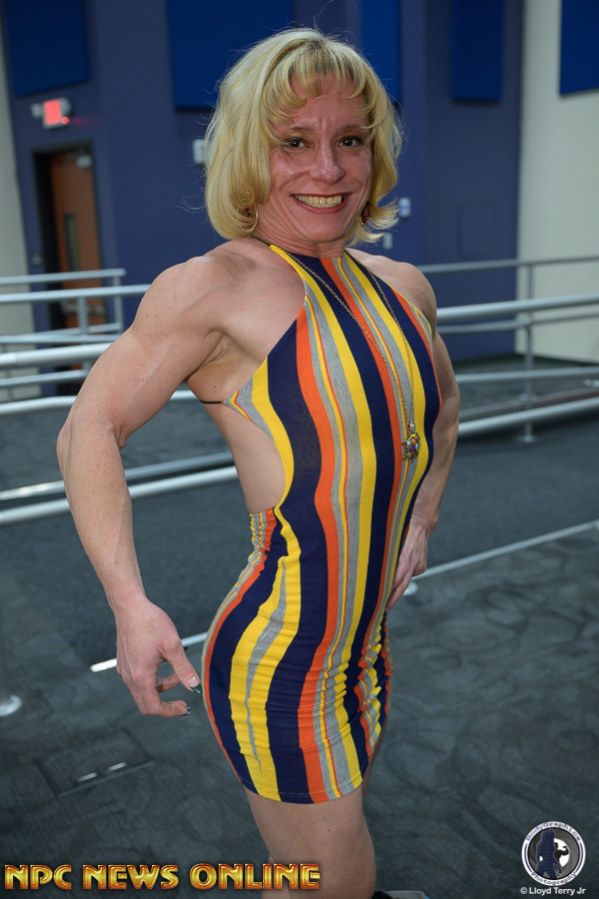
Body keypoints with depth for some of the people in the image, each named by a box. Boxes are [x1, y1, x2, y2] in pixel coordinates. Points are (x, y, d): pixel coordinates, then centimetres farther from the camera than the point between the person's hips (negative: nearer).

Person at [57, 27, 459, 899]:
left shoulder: (405, 289, 3)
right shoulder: (215, 287, -17)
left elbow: (442, 400, 23)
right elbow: (90, 428, -13)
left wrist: (420, 521, 15)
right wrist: (131, 603, -20)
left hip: (363, 655, 7)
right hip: (277, 672, -7)